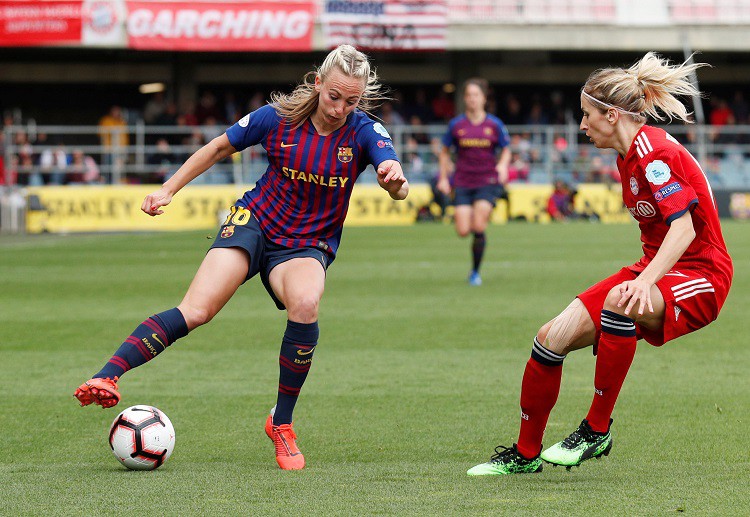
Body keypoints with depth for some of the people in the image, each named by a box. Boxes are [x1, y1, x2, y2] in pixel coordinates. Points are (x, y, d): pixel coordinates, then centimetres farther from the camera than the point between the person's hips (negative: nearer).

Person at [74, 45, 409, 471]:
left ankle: (282, 424, -16)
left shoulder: (364, 132, -11)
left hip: (308, 245, 0)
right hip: (255, 223, 0)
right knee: (196, 311, -22)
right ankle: (107, 378, -30)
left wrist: (396, 180, -53)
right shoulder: (278, 119, -8)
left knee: (305, 304, -33)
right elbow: (220, 148, 8)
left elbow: (396, 186, -29)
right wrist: (168, 189, 6)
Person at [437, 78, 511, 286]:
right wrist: (443, 177, 7)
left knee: (479, 227, -15)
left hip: (488, 182, -1)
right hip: (463, 183, 1)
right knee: (463, 231, -11)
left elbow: (506, 150, 12)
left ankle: (475, 272, 2)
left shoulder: (495, 125, 1)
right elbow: (445, 151, 14)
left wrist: (503, 165, -9)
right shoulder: (456, 125, 2)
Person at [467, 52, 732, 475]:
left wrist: (644, 282, -41)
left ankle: (598, 429, -25)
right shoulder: (629, 156, 10)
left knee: (618, 301, -39)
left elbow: (684, 226, -30)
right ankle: (526, 453, 13)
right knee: (553, 336, -4)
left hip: (700, 275, -9)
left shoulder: (653, 151, -20)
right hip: (659, 270, 9)